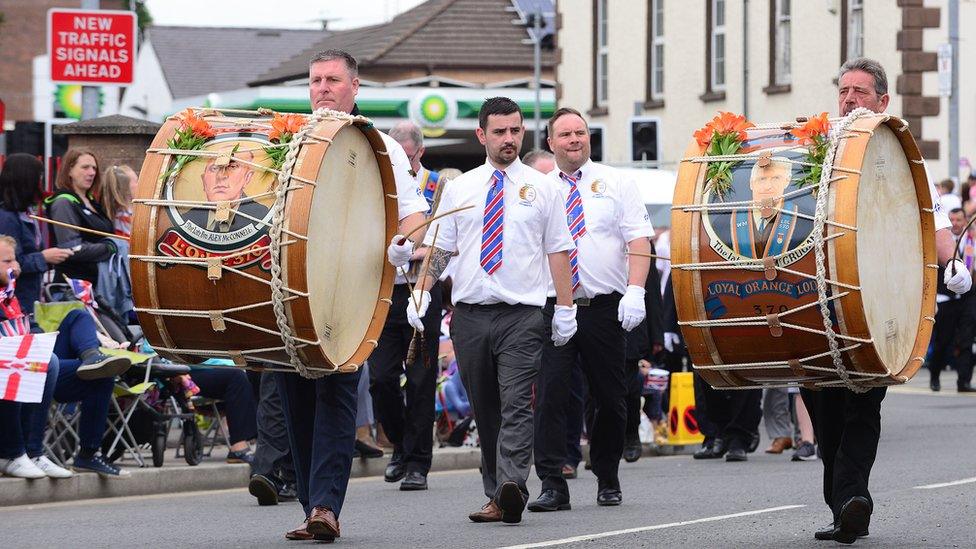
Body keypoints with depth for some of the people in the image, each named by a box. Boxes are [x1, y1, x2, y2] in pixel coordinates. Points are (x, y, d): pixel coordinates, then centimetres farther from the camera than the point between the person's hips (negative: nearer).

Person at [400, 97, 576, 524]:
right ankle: (495, 496, 11)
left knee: (516, 405, -15)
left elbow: (558, 251, 5)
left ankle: (511, 486, -28)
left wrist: (565, 308, -1)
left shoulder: (542, 188, 6)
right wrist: (422, 292, -4)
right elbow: (439, 247, 10)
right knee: (484, 410, 6)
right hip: (470, 312, 3)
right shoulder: (458, 189, 11)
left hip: (522, 313, -3)